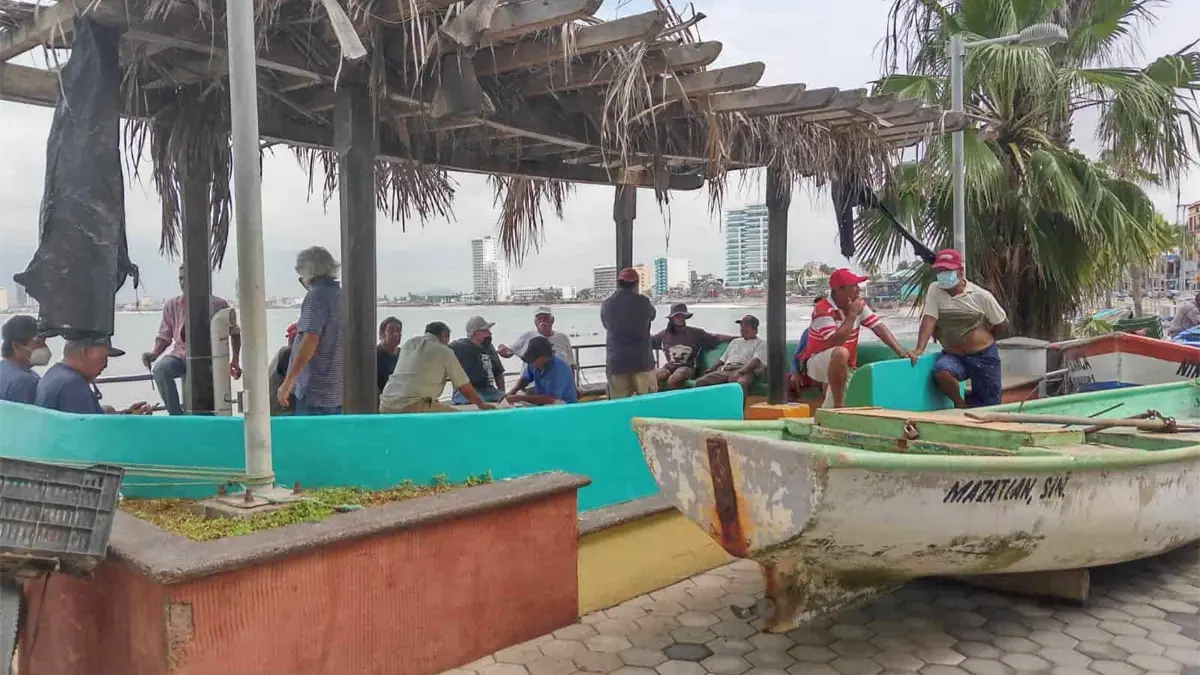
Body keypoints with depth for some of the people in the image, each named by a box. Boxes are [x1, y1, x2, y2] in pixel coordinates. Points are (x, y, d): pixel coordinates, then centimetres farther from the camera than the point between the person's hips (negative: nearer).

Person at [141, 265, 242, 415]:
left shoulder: (218, 304, 0)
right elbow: (164, 336, 9)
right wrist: (154, 353, -11)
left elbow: (234, 332, 12)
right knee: (159, 369, -30)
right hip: (180, 355, 2)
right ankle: (176, 415, -21)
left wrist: (235, 360, 5)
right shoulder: (172, 305, 4)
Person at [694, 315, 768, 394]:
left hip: (745, 371, -6)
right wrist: (710, 371, 16)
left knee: (740, 384, -45)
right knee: (700, 382, -23)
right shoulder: (735, 341, 34)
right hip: (724, 369, 6)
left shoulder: (761, 343, 12)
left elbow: (755, 361, -6)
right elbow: (722, 360, 34)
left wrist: (739, 372, -23)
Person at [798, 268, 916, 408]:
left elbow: (879, 327, -7)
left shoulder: (859, 304, -1)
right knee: (841, 353, -40)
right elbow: (835, 343, -33)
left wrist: (900, 351, -19)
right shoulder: (822, 309, -23)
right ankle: (838, 407, -28)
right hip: (818, 363, -7)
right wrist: (852, 315, -27)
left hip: (844, 368, 7)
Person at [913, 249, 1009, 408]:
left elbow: (1002, 324, 5)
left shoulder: (981, 295, -7)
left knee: (989, 406, 0)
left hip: (984, 356, 0)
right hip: (953, 356, 1)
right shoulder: (934, 290, -3)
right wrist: (920, 349, -26)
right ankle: (959, 404, -4)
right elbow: (929, 319, -14)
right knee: (941, 372, -33)